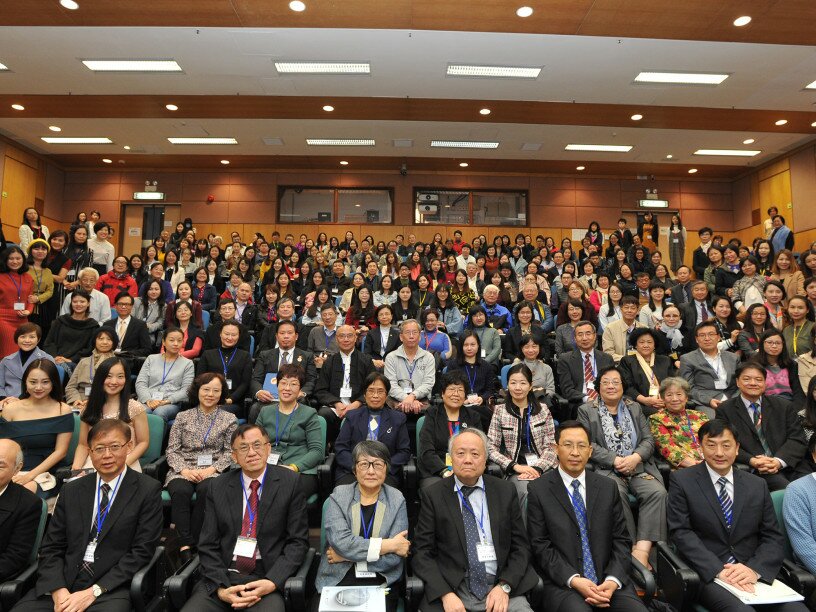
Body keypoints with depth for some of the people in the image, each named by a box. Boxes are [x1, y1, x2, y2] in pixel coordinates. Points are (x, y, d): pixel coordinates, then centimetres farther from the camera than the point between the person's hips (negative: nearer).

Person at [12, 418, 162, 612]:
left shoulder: (148, 490, -4)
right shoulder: (70, 491, 11)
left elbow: (142, 551, -6)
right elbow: (51, 547, 9)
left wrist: (93, 592, -12)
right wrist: (58, 590, -8)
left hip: (111, 588, -4)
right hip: (62, 584, 4)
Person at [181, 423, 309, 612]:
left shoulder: (290, 482, -3)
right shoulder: (218, 487, 5)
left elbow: (298, 541, -2)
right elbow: (208, 545, 5)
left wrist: (272, 582, -14)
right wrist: (220, 588, -10)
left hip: (267, 579, -2)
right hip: (222, 576, 3)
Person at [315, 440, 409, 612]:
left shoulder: (397, 500, -1)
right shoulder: (338, 496, -1)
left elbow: (394, 558, -8)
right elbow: (340, 541, -15)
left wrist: (347, 556, -11)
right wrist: (387, 545, -14)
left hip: (380, 584, 0)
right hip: (335, 580, 0)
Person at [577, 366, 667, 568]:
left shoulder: (635, 407, 18)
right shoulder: (586, 411, 7)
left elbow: (648, 439, 11)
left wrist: (636, 457, -9)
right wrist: (615, 460, -14)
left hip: (639, 467, 3)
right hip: (606, 469, -3)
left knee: (658, 492, -25)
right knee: (616, 494, -33)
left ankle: (642, 550, -25)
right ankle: (631, 546, -19)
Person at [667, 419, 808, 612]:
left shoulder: (758, 486, 12)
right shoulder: (682, 481, 0)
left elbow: (773, 538, 8)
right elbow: (680, 532, -6)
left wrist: (755, 569, -10)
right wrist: (719, 570, -18)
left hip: (755, 573, 5)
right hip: (707, 574, -4)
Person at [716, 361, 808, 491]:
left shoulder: (784, 406, 15)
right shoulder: (725, 410, 7)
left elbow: (798, 439, 6)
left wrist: (779, 461, -12)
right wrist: (751, 461, -17)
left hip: (788, 465, 4)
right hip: (752, 471, -3)